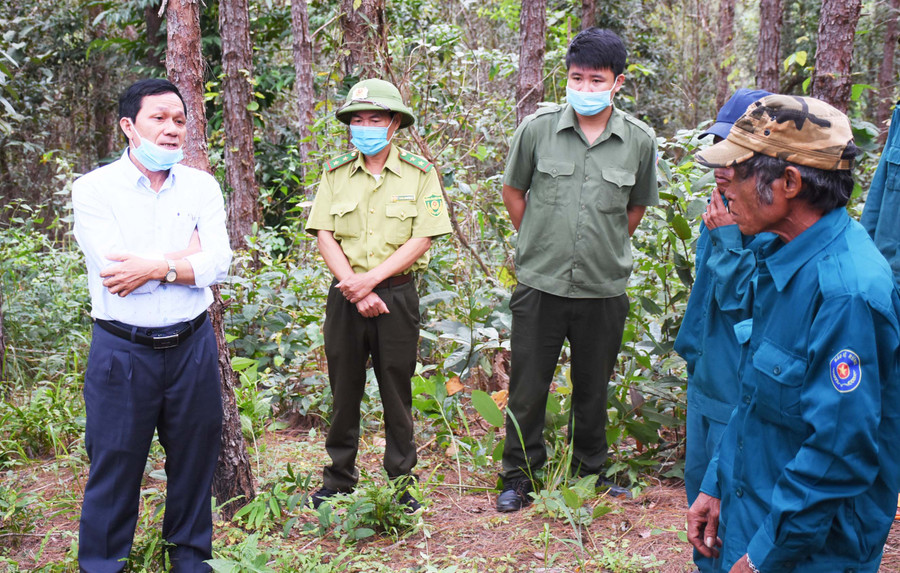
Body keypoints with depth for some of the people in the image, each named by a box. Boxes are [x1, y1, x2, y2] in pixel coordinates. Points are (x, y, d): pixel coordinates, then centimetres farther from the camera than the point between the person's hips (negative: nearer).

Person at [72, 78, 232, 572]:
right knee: (114, 462, 6)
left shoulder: (201, 186, 4)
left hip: (191, 344, 3)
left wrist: (156, 266, -18)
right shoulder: (94, 189, -5)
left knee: (194, 455, 14)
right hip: (122, 350, -3)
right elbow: (114, 269, -17)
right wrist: (186, 255, -10)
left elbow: (218, 263, -7)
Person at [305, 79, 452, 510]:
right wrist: (354, 288, -12)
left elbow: (421, 239, -7)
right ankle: (338, 480, 21)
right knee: (344, 389, 8)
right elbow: (324, 235, 0)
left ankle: (401, 483, 15)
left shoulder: (419, 173, 0)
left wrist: (371, 280, -15)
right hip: (346, 295, 2)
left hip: (396, 294, -2)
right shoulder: (336, 173, 6)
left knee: (397, 391, 5)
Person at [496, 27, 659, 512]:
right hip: (540, 285, -1)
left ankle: (591, 474, 33)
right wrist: (539, 245, 9)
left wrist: (609, 249, 11)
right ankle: (519, 477, 24)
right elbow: (512, 191, 9)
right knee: (527, 388, 7)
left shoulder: (639, 141, -3)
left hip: (604, 289, 1)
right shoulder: (537, 129, -6)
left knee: (593, 389, 15)